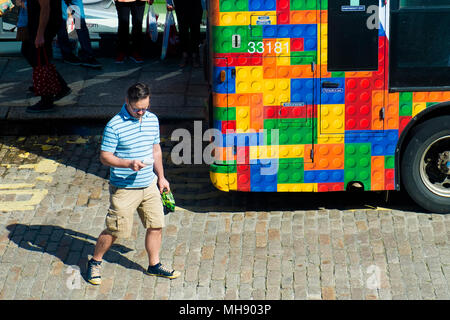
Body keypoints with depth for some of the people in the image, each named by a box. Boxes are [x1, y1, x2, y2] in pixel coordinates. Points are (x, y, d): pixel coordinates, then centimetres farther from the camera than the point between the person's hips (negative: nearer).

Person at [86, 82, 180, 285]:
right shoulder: (115, 125, -16)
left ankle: (154, 265, 27)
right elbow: (104, 157, -14)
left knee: (156, 225, 9)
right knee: (114, 230, 1)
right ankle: (95, 262, 22)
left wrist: (161, 177, 18)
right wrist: (129, 164, -28)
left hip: (149, 185, 6)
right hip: (124, 189, -6)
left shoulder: (152, 120, 4)